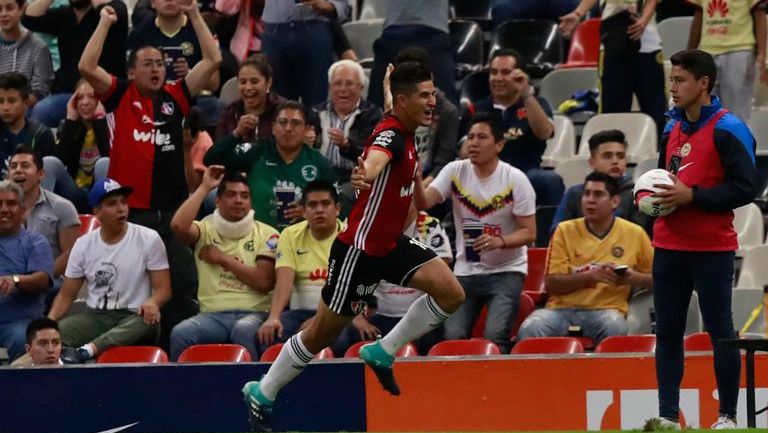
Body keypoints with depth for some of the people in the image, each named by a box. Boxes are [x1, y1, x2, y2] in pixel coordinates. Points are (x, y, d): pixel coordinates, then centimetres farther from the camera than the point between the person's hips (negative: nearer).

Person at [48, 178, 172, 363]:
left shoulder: (149, 239, 1)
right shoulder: (83, 244, 9)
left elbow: (163, 289, 0)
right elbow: (67, 294, 12)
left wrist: (152, 302, -25)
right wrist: (49, 320, -9)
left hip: (133, 317, -3)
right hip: (94, 317, 3)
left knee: (148, 323, -39)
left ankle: (85, 351, -53)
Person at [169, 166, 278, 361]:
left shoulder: (266, 234, 9)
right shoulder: (206, 229, 13)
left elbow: (264, 282, -3)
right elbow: (178, 225, -11)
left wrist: (224, 259, 0)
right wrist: (204, 188, -1)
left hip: (253, 313, -2)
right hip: (213, 315, 2)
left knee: (244, 331, -39)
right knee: (180, 333, -30)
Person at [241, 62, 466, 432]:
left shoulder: (406, 135, 5)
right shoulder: (390, 135, -24)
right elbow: (375, 158, -49)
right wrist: (366, 174, -70)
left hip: (391, 243, 8)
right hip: (360, 248, -8)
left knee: (451, 293, -10)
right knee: (323, 333, 3)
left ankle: (382, 353, 5)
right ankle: (262, 394, 22)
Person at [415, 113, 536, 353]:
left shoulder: (515, 179, -9)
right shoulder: (455, 172, -1)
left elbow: (529, 232, -8)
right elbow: (423, 203, -14)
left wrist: (500, 241, -27)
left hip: (506, 272, -3)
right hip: (465, 271, 3)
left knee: (495, 338, -21)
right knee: (453, 337, -11)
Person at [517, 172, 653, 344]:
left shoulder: (634, 234, 7)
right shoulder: (565, 231, 7)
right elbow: (551, 284, 0)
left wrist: (634, 278, -7)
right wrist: (591, 276, -14)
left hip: (606, 310, 0)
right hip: (562, 308, 0)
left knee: (615, 328, -37)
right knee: (530, 330, -32)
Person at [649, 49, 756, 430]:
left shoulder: (727, 129, -10)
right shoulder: (672, 128, 14)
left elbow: (744, 188, -16)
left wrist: (691, 197, -20)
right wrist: (651, 195, 5)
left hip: (712, 248, -7)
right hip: (669, 246, 7)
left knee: (720, 331, -1)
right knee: (667, 332, 6)